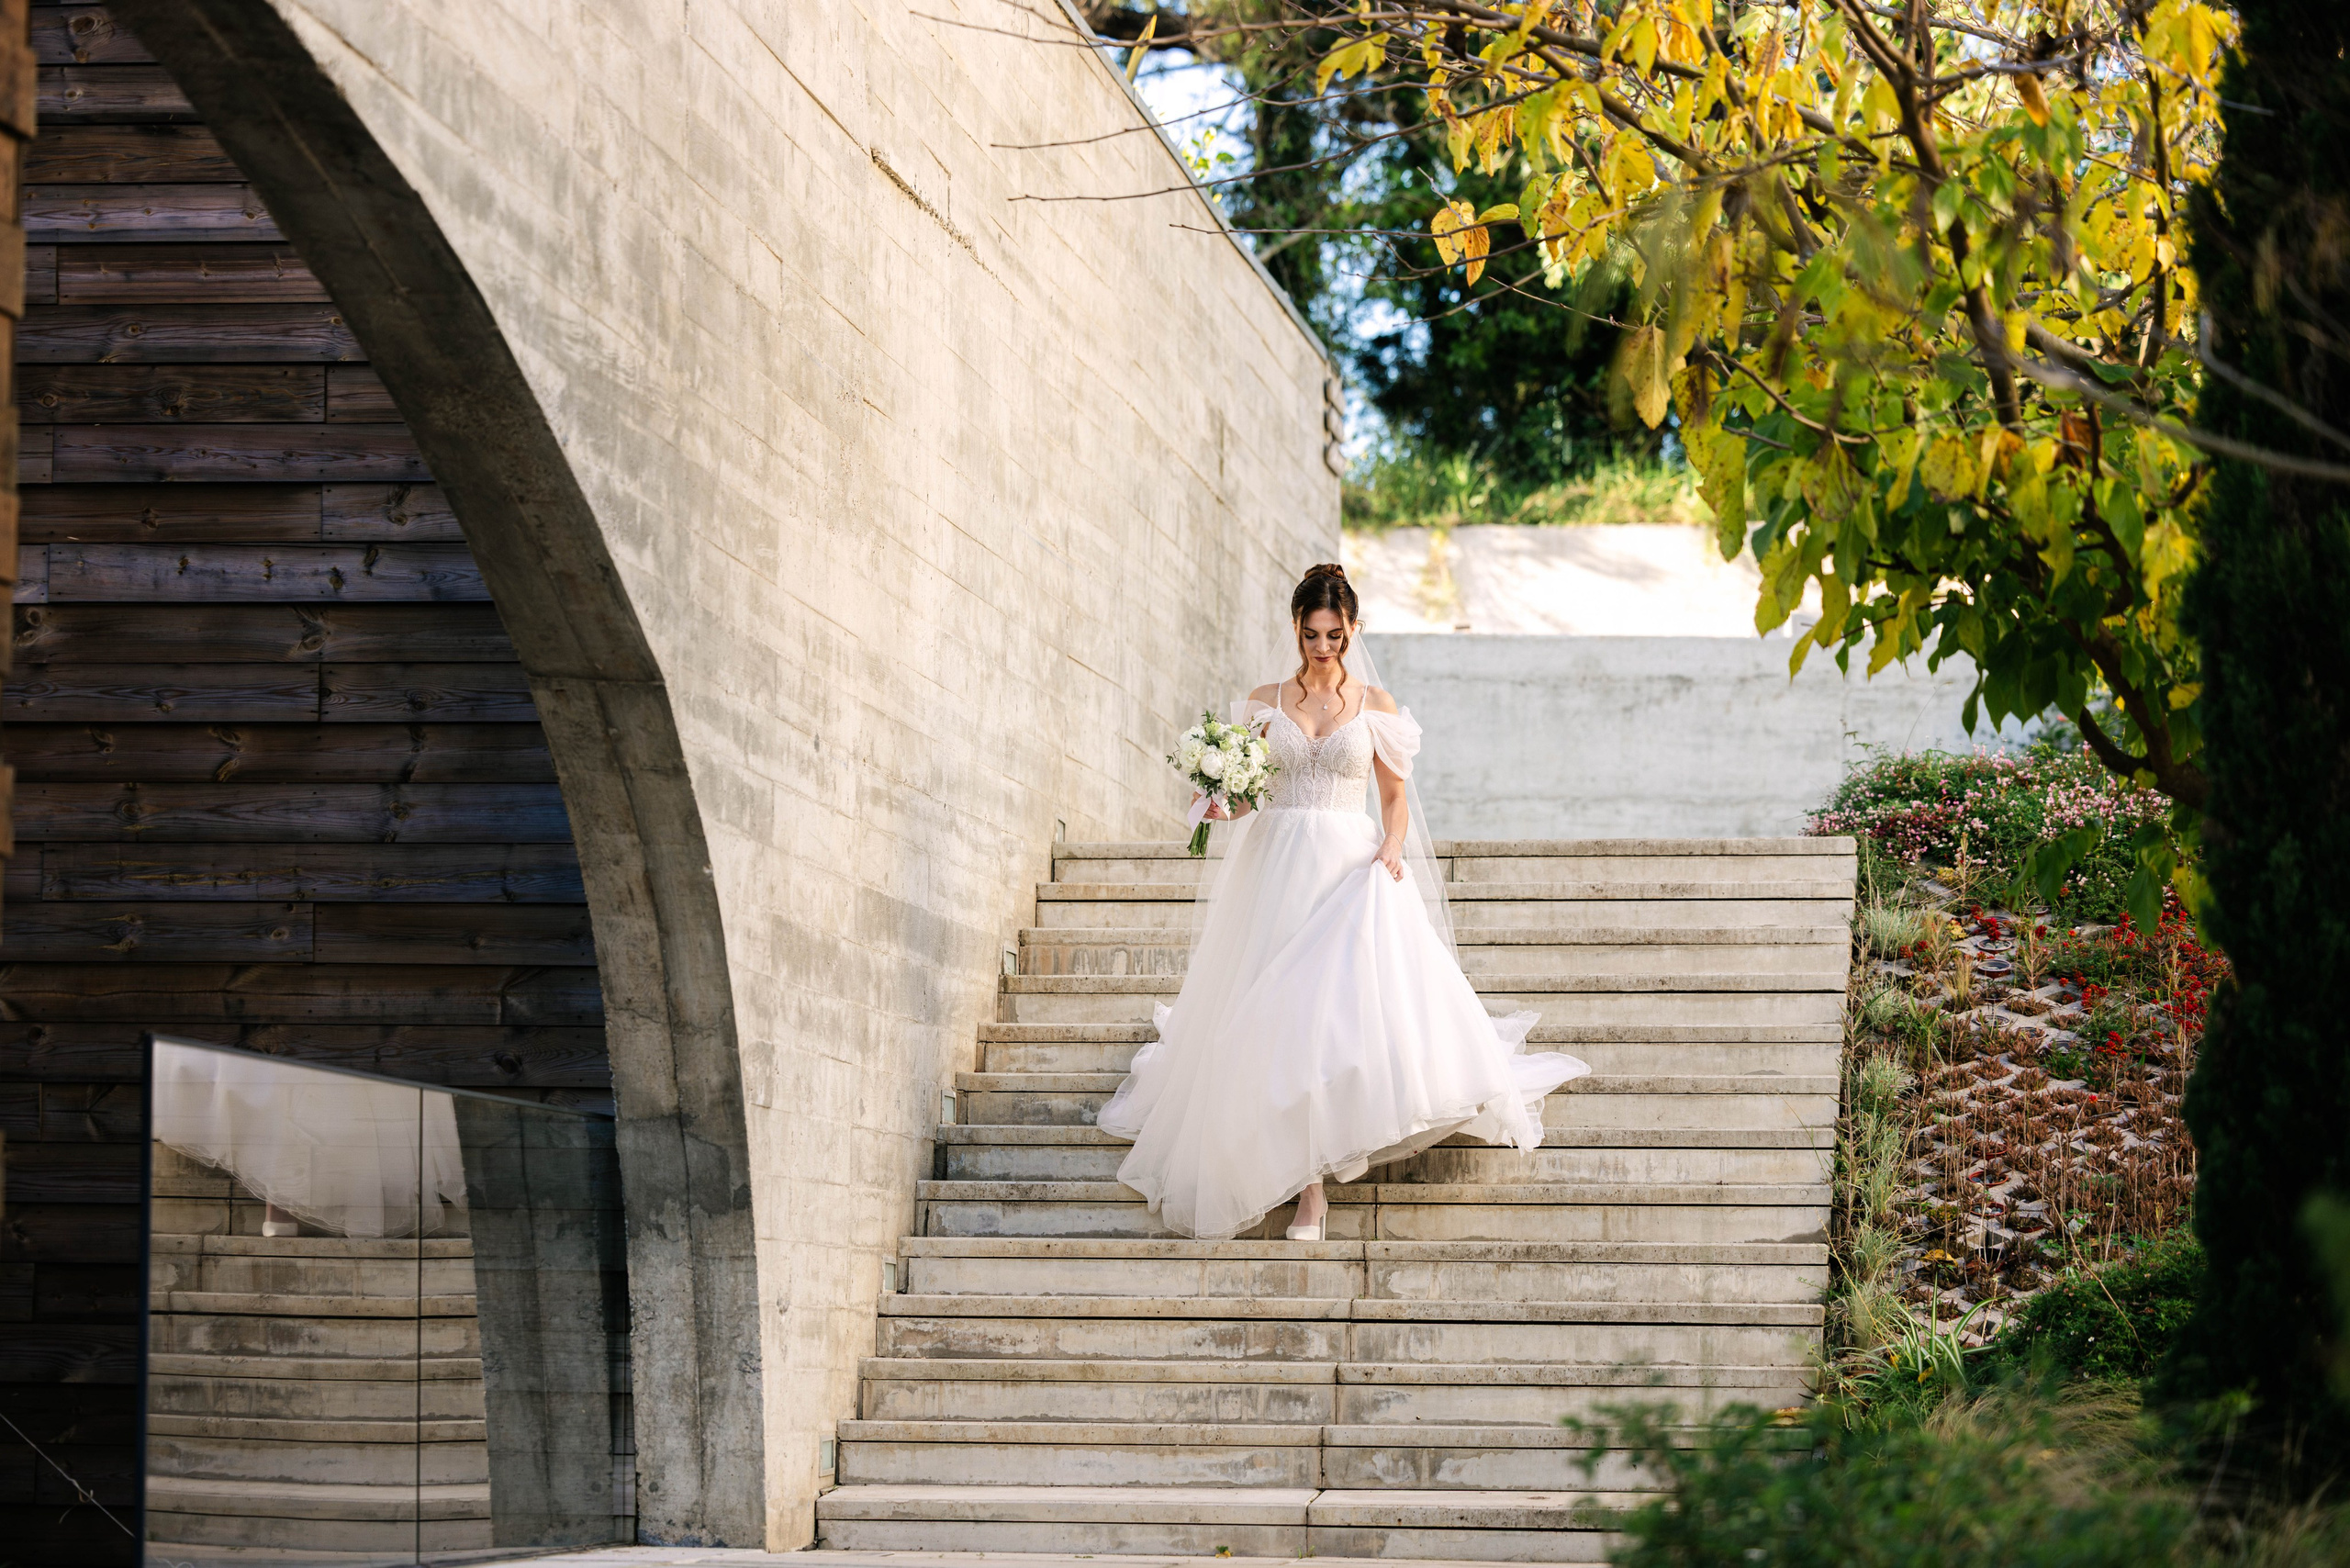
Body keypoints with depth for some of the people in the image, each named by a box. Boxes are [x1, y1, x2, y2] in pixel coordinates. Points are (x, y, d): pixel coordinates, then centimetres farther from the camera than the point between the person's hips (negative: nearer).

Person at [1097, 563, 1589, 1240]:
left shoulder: (1375, 705, 7)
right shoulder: (1265, 701, 11)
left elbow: (1396, 796, 9)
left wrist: (1392, 848, -10)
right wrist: (1223, 801, -9)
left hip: (1351, 871, -1)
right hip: (1279, 871, 1)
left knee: (1355, 997, -20)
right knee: (1286, 1018, -6)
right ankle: (1307, 1189, -1)